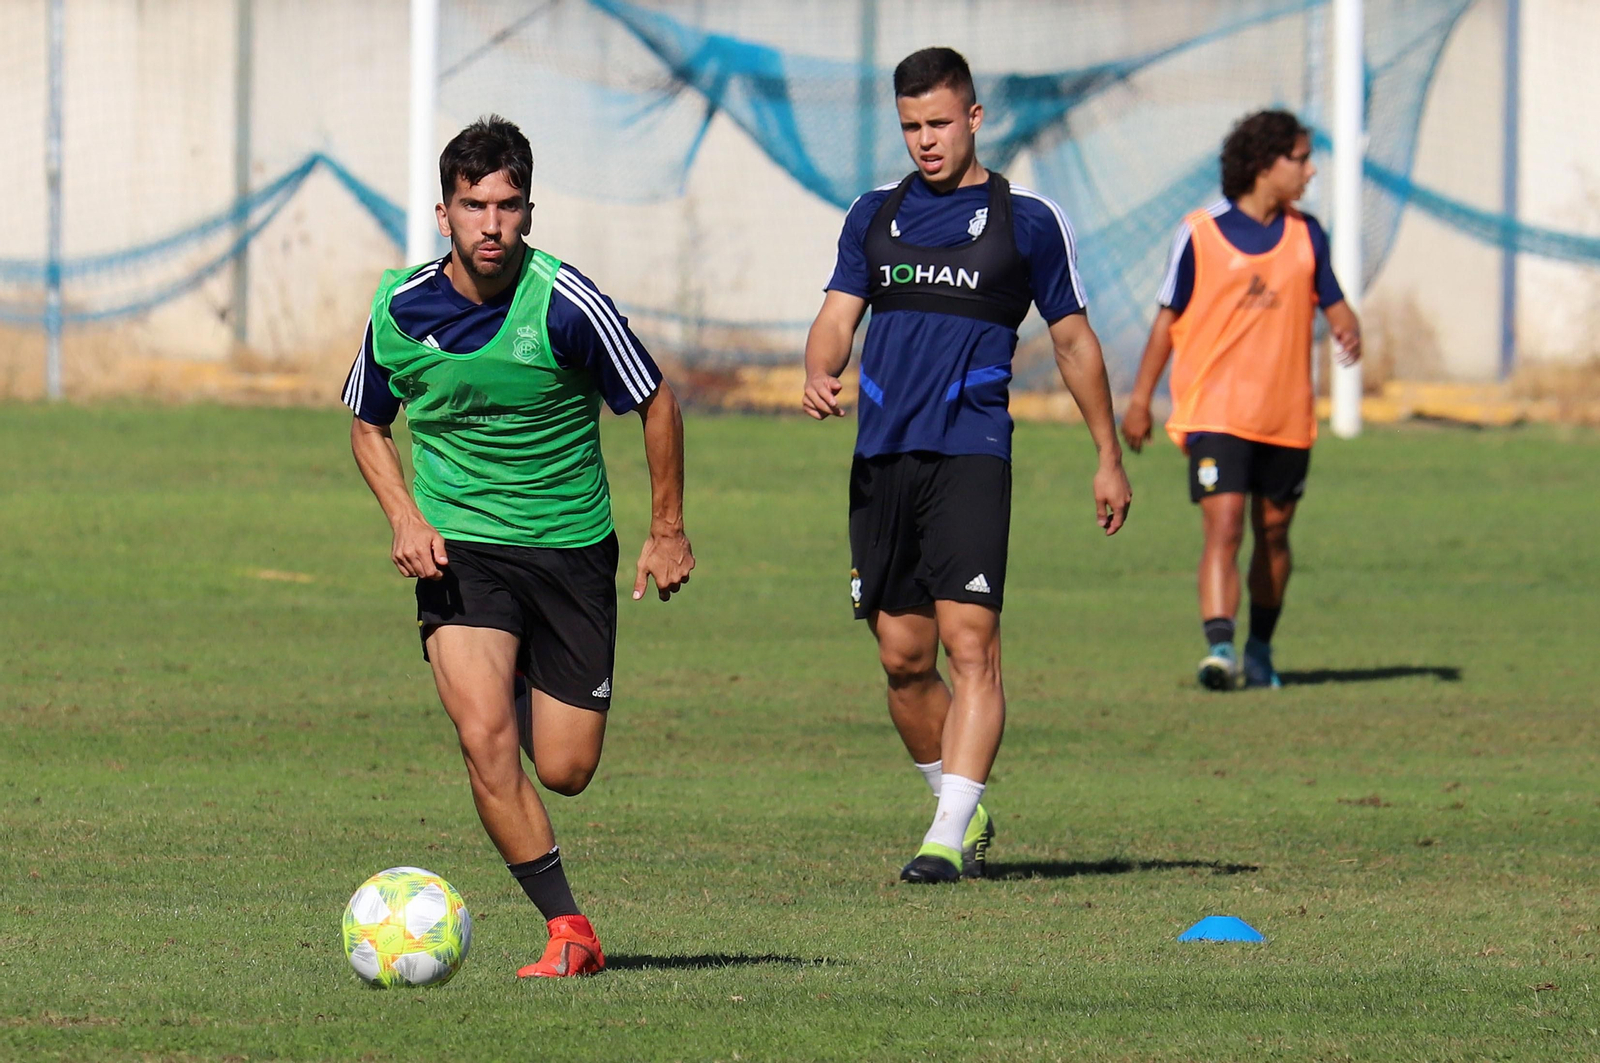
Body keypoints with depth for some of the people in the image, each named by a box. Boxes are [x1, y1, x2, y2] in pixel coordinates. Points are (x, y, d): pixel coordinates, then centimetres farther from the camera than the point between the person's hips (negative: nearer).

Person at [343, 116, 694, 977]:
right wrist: (405, 518, -5)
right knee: (484, 737, -21)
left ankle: (531, 682, 40)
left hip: (571, 549, -1)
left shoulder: (564, 304, -16)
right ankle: (568, 930, -12)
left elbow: (655, 404, -2)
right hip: (458, 546, 1)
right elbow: (367, 426, 12)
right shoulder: (400, 309, -7)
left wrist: (667, 531, 1)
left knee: (566, 770, 2)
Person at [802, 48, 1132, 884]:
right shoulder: (876, 215, 15)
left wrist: (1109, 458, 12)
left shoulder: (1027, 220, 5)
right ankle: (964, 809, 23)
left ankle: (951, 836, -20)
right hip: (881, 457, 4)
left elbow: (1074, 340, 11)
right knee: (903, 657, 6)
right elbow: (838, 314, 8)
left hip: (970, 453, -4)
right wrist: (819, 374, -15)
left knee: (969, 643, -15)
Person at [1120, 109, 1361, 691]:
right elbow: (1169, 317, 3)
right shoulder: (1200, 234, -4)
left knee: (1272, 533, 12)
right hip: (1216, 411, -4)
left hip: (1287, 417, 4)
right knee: (1222, 527, -17)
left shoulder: (1306, 234, 8)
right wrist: (1140, 400, 4)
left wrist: (1348, 331, -10)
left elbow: (1334, 304, 15)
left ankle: (1261, 651, 28)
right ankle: (1219, 648, -26)